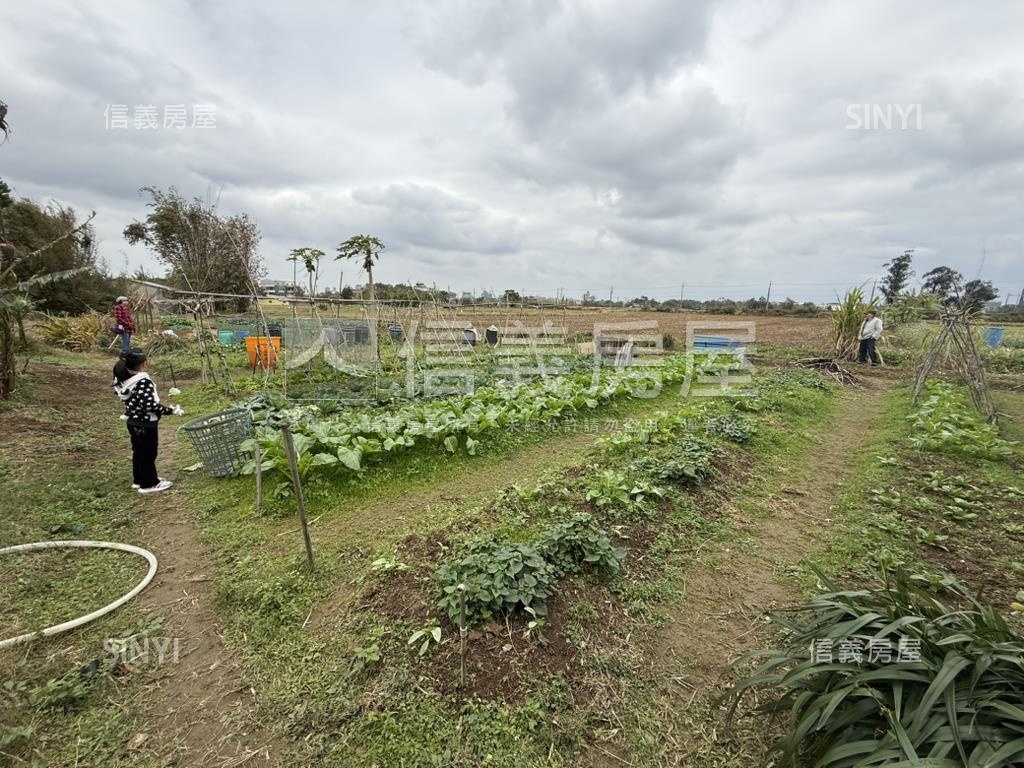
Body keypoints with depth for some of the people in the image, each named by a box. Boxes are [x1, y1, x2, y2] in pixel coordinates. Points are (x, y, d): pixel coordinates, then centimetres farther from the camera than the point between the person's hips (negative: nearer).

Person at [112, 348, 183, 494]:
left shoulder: (124, 380, 2)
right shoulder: (143, 381, -25)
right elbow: (150, 405, -30)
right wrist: (171, 410, -23)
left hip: (133, 421, 9)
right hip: (146, 423, -9)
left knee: (138, 451, 21)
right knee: (148, 453, 4)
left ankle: (139, 479, 34)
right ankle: (149, 484, 14)